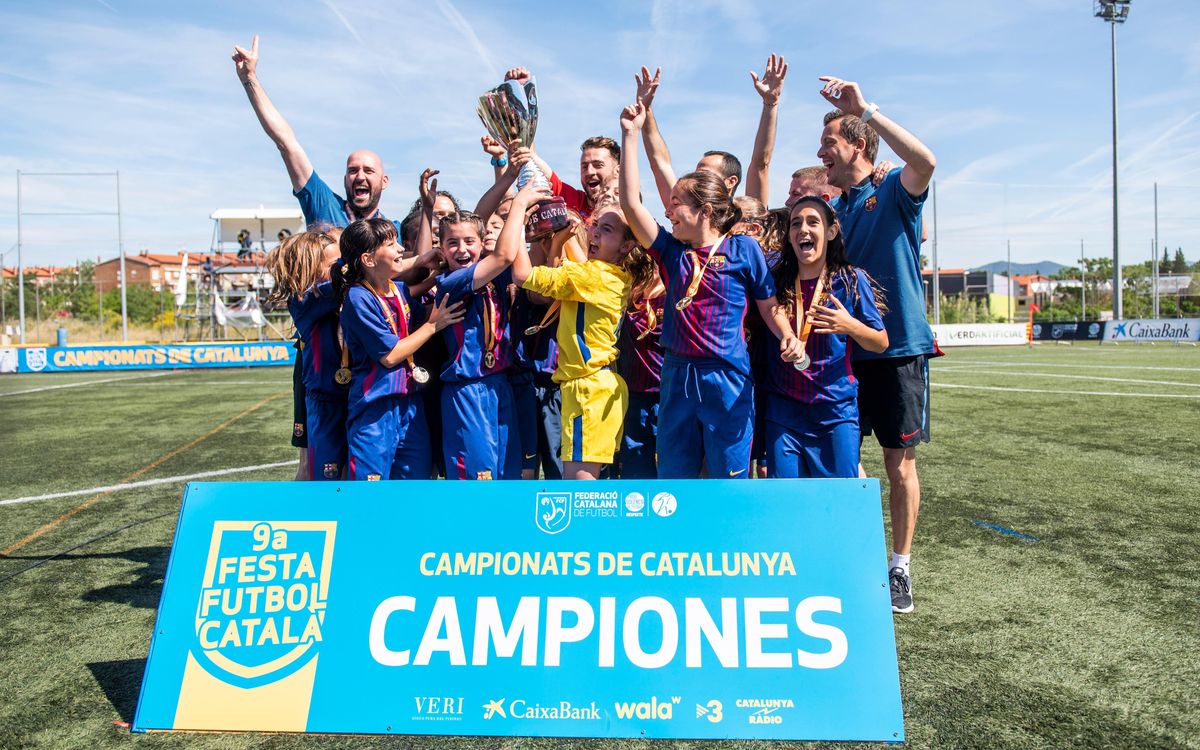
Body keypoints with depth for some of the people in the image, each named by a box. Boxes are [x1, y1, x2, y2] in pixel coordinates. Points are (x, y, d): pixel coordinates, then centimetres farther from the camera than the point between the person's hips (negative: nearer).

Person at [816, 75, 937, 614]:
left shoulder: (894, 193, -3)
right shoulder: (833, 209, 13)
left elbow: (924, 160, -26)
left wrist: (866, 109, -24)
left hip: (898, 348, -5)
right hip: (844, 350, 5)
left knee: (899, 465, 3)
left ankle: (900, 569, 16)